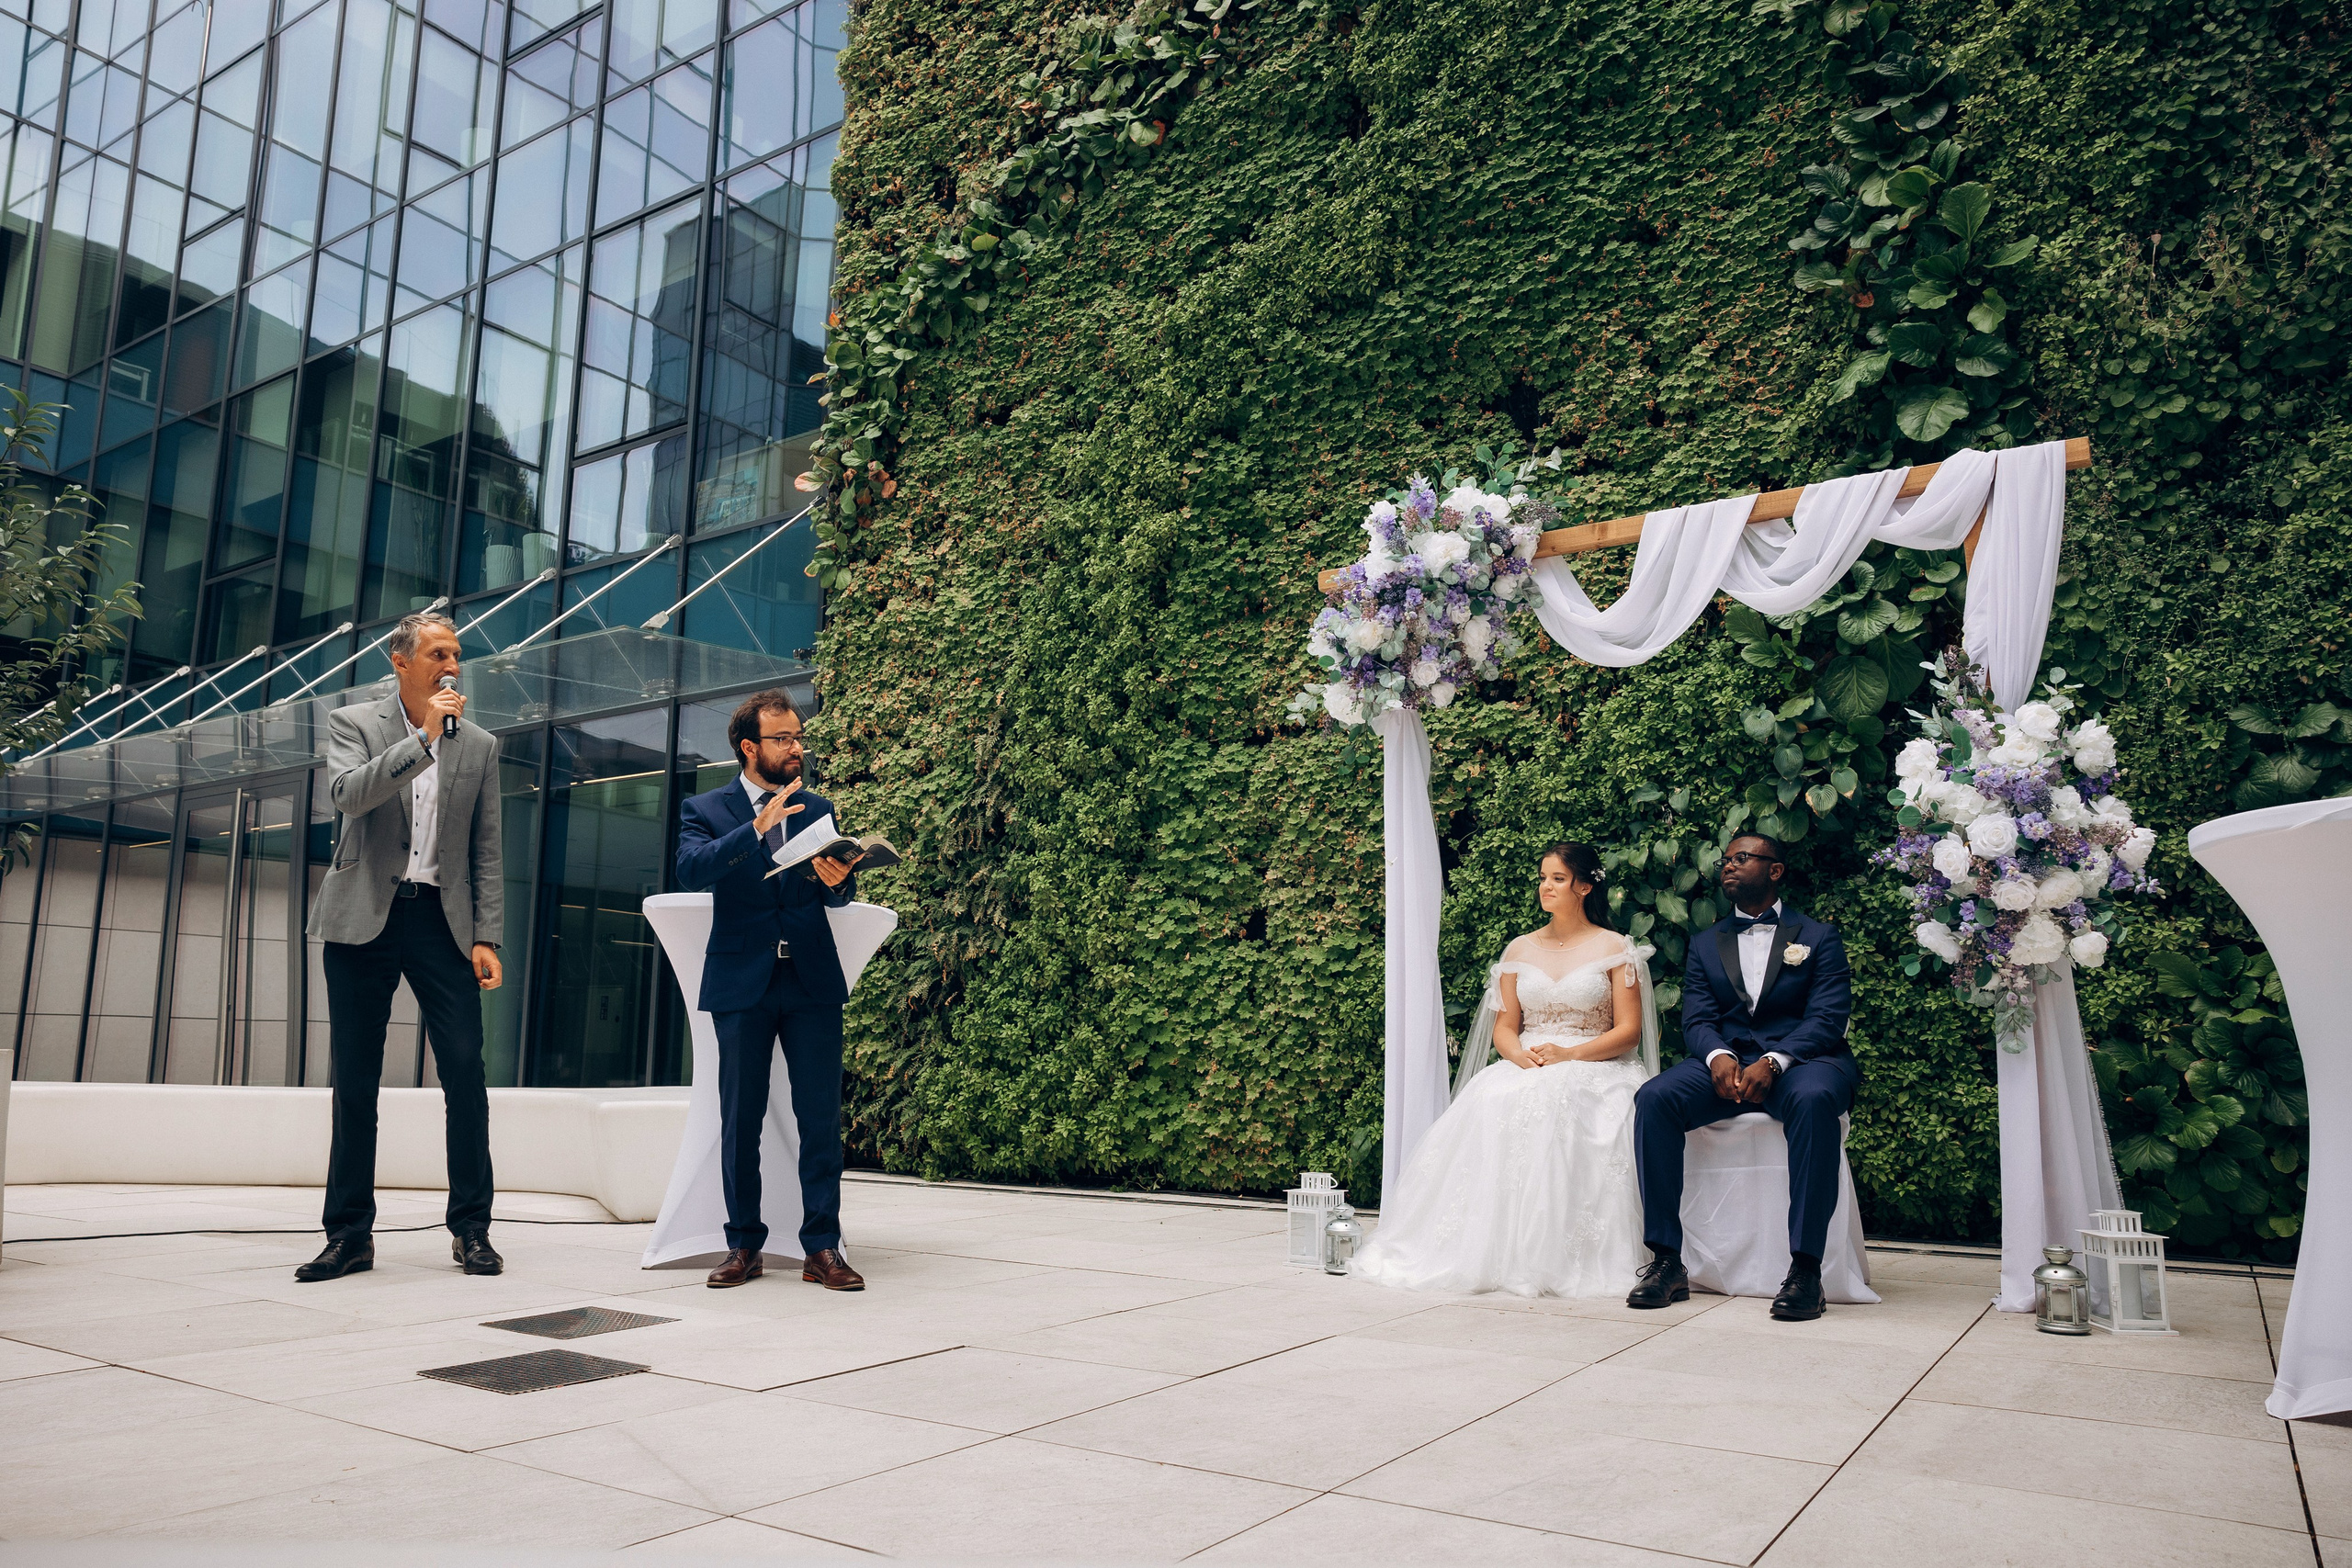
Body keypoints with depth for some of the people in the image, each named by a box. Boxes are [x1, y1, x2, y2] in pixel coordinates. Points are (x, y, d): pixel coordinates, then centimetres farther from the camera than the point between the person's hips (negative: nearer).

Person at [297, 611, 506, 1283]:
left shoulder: (479, 745, 10)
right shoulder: (353, 723, 5)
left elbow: (486, 851, 8)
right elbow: (348, 794, -15)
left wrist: (486, 938, 0)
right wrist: (425, 735, -18)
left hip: (441, 919, 1)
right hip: (364, 919, -1)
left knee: (465, 1070, -5)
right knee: (354, 1081, 4)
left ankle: (471, 1227, 5)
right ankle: (349, 1234, 15)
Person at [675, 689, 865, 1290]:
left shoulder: (818, 809, 14)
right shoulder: (707, 810, 6)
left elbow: (838, 895, 6)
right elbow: (691, 869, -14)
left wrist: (839, 880, -18)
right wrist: (757, 828, -25)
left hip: (813, 981, 2)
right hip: (742, 983, -1)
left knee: (822, 1118, -1)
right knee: (740, 1121, 4)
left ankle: (822, 1247, 4)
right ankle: (743, 1247, 14)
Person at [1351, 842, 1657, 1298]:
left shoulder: (1615, 949, 5)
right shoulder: (1520, 950, 15)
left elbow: (1629, 1032, -2)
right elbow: (1504, 1028, 13)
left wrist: (1569, 1054, -17)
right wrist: (1521, 1055, -11)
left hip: (1593, 1070, -3)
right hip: (1524, 1068, 3)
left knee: (1556, 1106, -36)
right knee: (1489, 1105, -29)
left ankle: (1550, 1256, -29)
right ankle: (1489, 1248, -28)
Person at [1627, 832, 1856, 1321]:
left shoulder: (1819, 937, 10)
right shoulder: (1705, 943, 20)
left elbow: (1828, 1019, -4)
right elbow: (1697, 1020, 7)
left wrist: (1773, 1062, -23)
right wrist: (1719, 1057, -18)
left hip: (1800, 1061, -3)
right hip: (1724, 1063, 3)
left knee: (1815, 1098, -39)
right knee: (1654, 1098, -27)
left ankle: (1805, 1268, -36)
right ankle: (1666, 1261, -26)